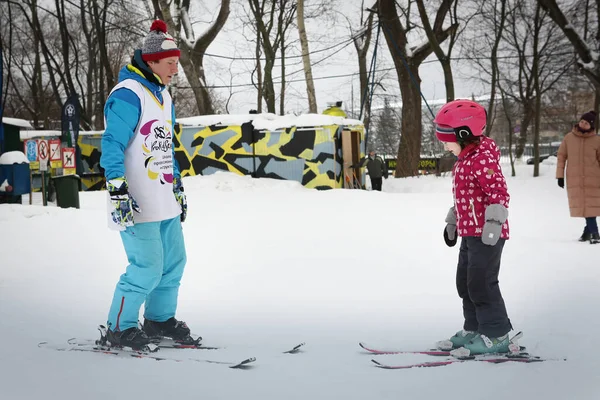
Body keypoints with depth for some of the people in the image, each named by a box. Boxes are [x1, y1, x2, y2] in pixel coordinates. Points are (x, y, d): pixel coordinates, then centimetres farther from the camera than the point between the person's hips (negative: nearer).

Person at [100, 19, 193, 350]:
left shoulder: (162, 95, 16)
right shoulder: (128, 95, -14)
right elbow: (112, 146, -17)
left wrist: (178, 186, 26)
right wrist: (117, 192, -22)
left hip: (164, 201, 9)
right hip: (137, 204, -9)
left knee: (173, 262, 13)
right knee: (148, 268, -8)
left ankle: (160, 318, 30)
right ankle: (119, 328, 8)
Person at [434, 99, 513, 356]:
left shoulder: (482, 159, -18)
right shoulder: (464, 160, 14)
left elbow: (499, 191, -25)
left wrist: (493, 222, -29)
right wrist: (452, 221, 28)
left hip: (486, 234, -11)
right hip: (470, 232, 11)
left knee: (481, 284, -7)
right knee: (465, 283, 16)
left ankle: (497, 336, 1)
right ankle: (474, 330, 26)